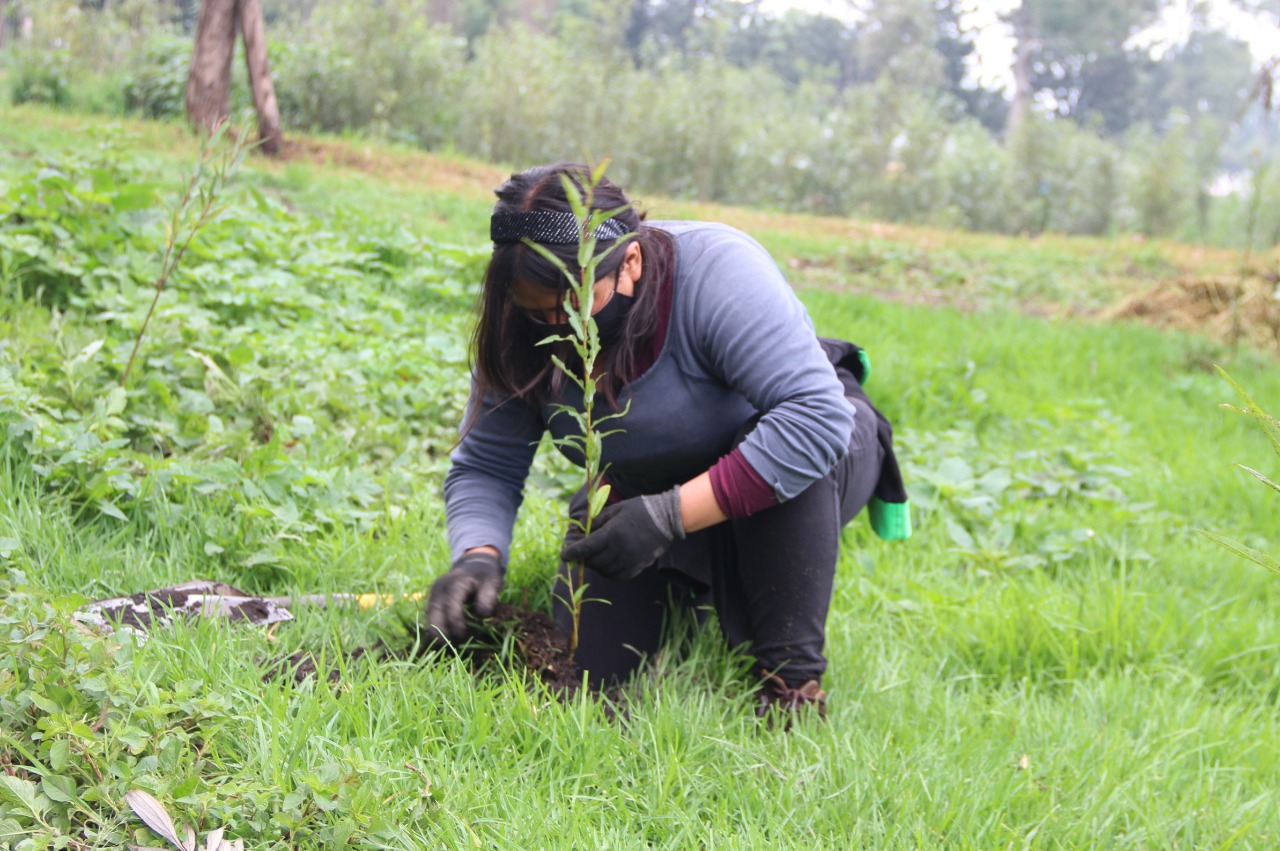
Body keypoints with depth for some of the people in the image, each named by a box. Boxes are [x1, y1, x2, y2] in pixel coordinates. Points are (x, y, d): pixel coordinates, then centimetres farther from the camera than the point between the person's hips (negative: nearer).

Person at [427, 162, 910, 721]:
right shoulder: (525, 332, -18)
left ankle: (793, 675, -24)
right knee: (591, 665, -8)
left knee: (792, 453, -39)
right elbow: (484, 466, -11)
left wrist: (670, 516, -44)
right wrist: (477, 558, -33)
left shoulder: (717, 273, -34)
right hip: (645, 489, 4)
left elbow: (817, 415, -43)